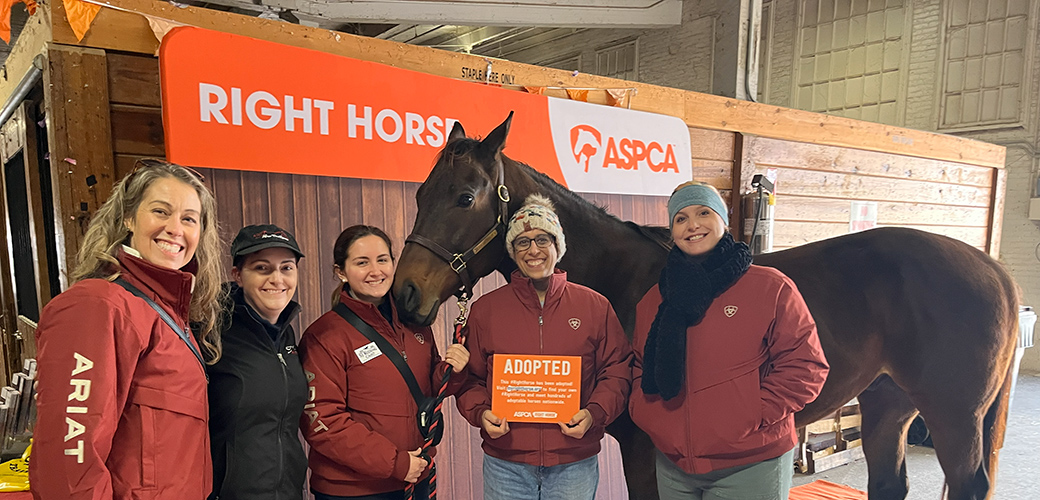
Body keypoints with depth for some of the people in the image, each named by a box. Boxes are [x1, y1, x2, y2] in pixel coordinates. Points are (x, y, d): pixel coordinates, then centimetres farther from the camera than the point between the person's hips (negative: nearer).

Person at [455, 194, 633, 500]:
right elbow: (469, 377, 7)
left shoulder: (595, 306, 1)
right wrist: (480, 412, -11)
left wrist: (595, 413, -12)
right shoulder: (485, 309, 2)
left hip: (576, 463, 0)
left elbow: (617, 370, 3)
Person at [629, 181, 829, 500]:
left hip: (749, 465, -4)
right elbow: (641, 366, 16)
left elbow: (805, 366, -10)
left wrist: (753, 415, -17)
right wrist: (643, 410, -1)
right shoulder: (654, 300, 7)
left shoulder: (771, 288, -7)